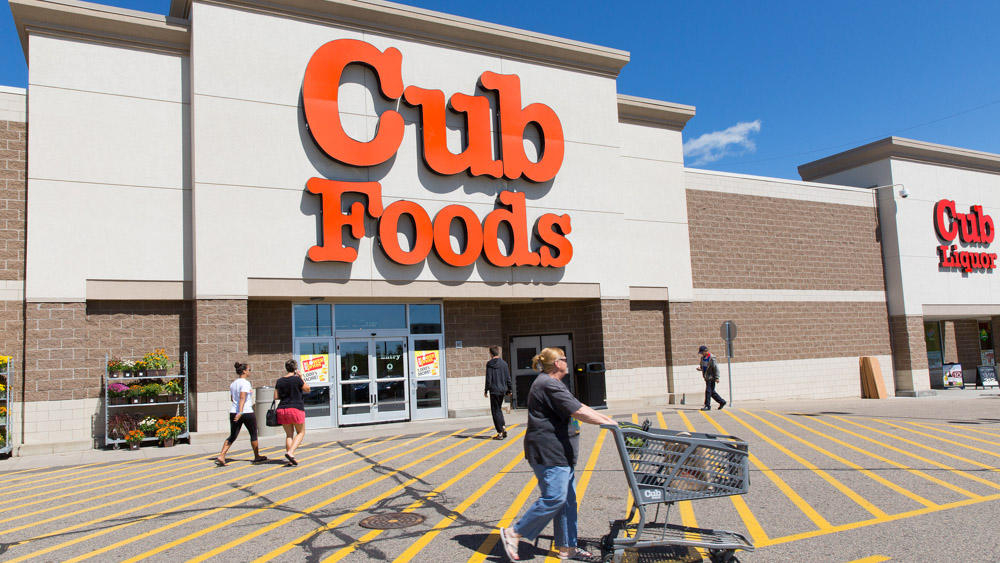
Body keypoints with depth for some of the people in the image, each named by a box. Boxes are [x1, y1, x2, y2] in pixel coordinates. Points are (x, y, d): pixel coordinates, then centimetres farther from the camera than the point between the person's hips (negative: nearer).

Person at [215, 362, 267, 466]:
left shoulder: (233, 383, 12)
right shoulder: (245, 383, -13)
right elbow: (242, 397, -24)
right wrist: (240, 411, -32)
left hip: (233, 412, 7)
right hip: (247, 412, -7)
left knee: (232, 436, 8)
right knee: (253, 434, 10)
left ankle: (221, 456, -8)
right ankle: (257, 456, 21)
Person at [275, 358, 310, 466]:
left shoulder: (279, 381, 7)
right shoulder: (297, 379, -8)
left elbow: (276, 396, 10)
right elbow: (307, 389, 4)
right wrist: (301, 377, 8)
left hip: (282, 409, 5)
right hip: (296, 409, -5)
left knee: (289, 434, 12)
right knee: (301, 432, 8)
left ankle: (291, 459, 7)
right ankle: (290, 452, -12)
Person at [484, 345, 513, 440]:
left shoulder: (490, 364, -7)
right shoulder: (504, 363, 5)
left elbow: (488, 379, -9)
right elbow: (508, 378, 8)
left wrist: (486, 390, -1)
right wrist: (510, 390, 15)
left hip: (494, 390, -5)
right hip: (502, 390, 5)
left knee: (495, 411, 2)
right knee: (499, 409, 21)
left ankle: (500, 433, 0)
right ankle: (503, 426, 8)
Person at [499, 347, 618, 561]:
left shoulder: (554, 384, 19)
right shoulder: (548, 385, -16)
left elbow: (579, 406, 20)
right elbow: (578, 411, -21)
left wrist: (606, 418, 12)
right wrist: (607, 424, -16)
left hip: (559, 453, 11)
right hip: (548, 451, -11)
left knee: (567, 499, 11)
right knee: (554, 498, -11)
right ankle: (513, 533, 0)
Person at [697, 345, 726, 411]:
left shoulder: (712, 358, -15)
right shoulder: (703, 358, 10)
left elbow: (716, 368, -16)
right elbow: (702, 367, 22)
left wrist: (717, 378, -17)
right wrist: (700, 368, -1)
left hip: (711, 377, -8)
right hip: (707, 377, 8)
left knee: (708, 391, -8)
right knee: (712, 392, 13)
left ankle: (707, 406, -3)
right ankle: (722, 401, 25)